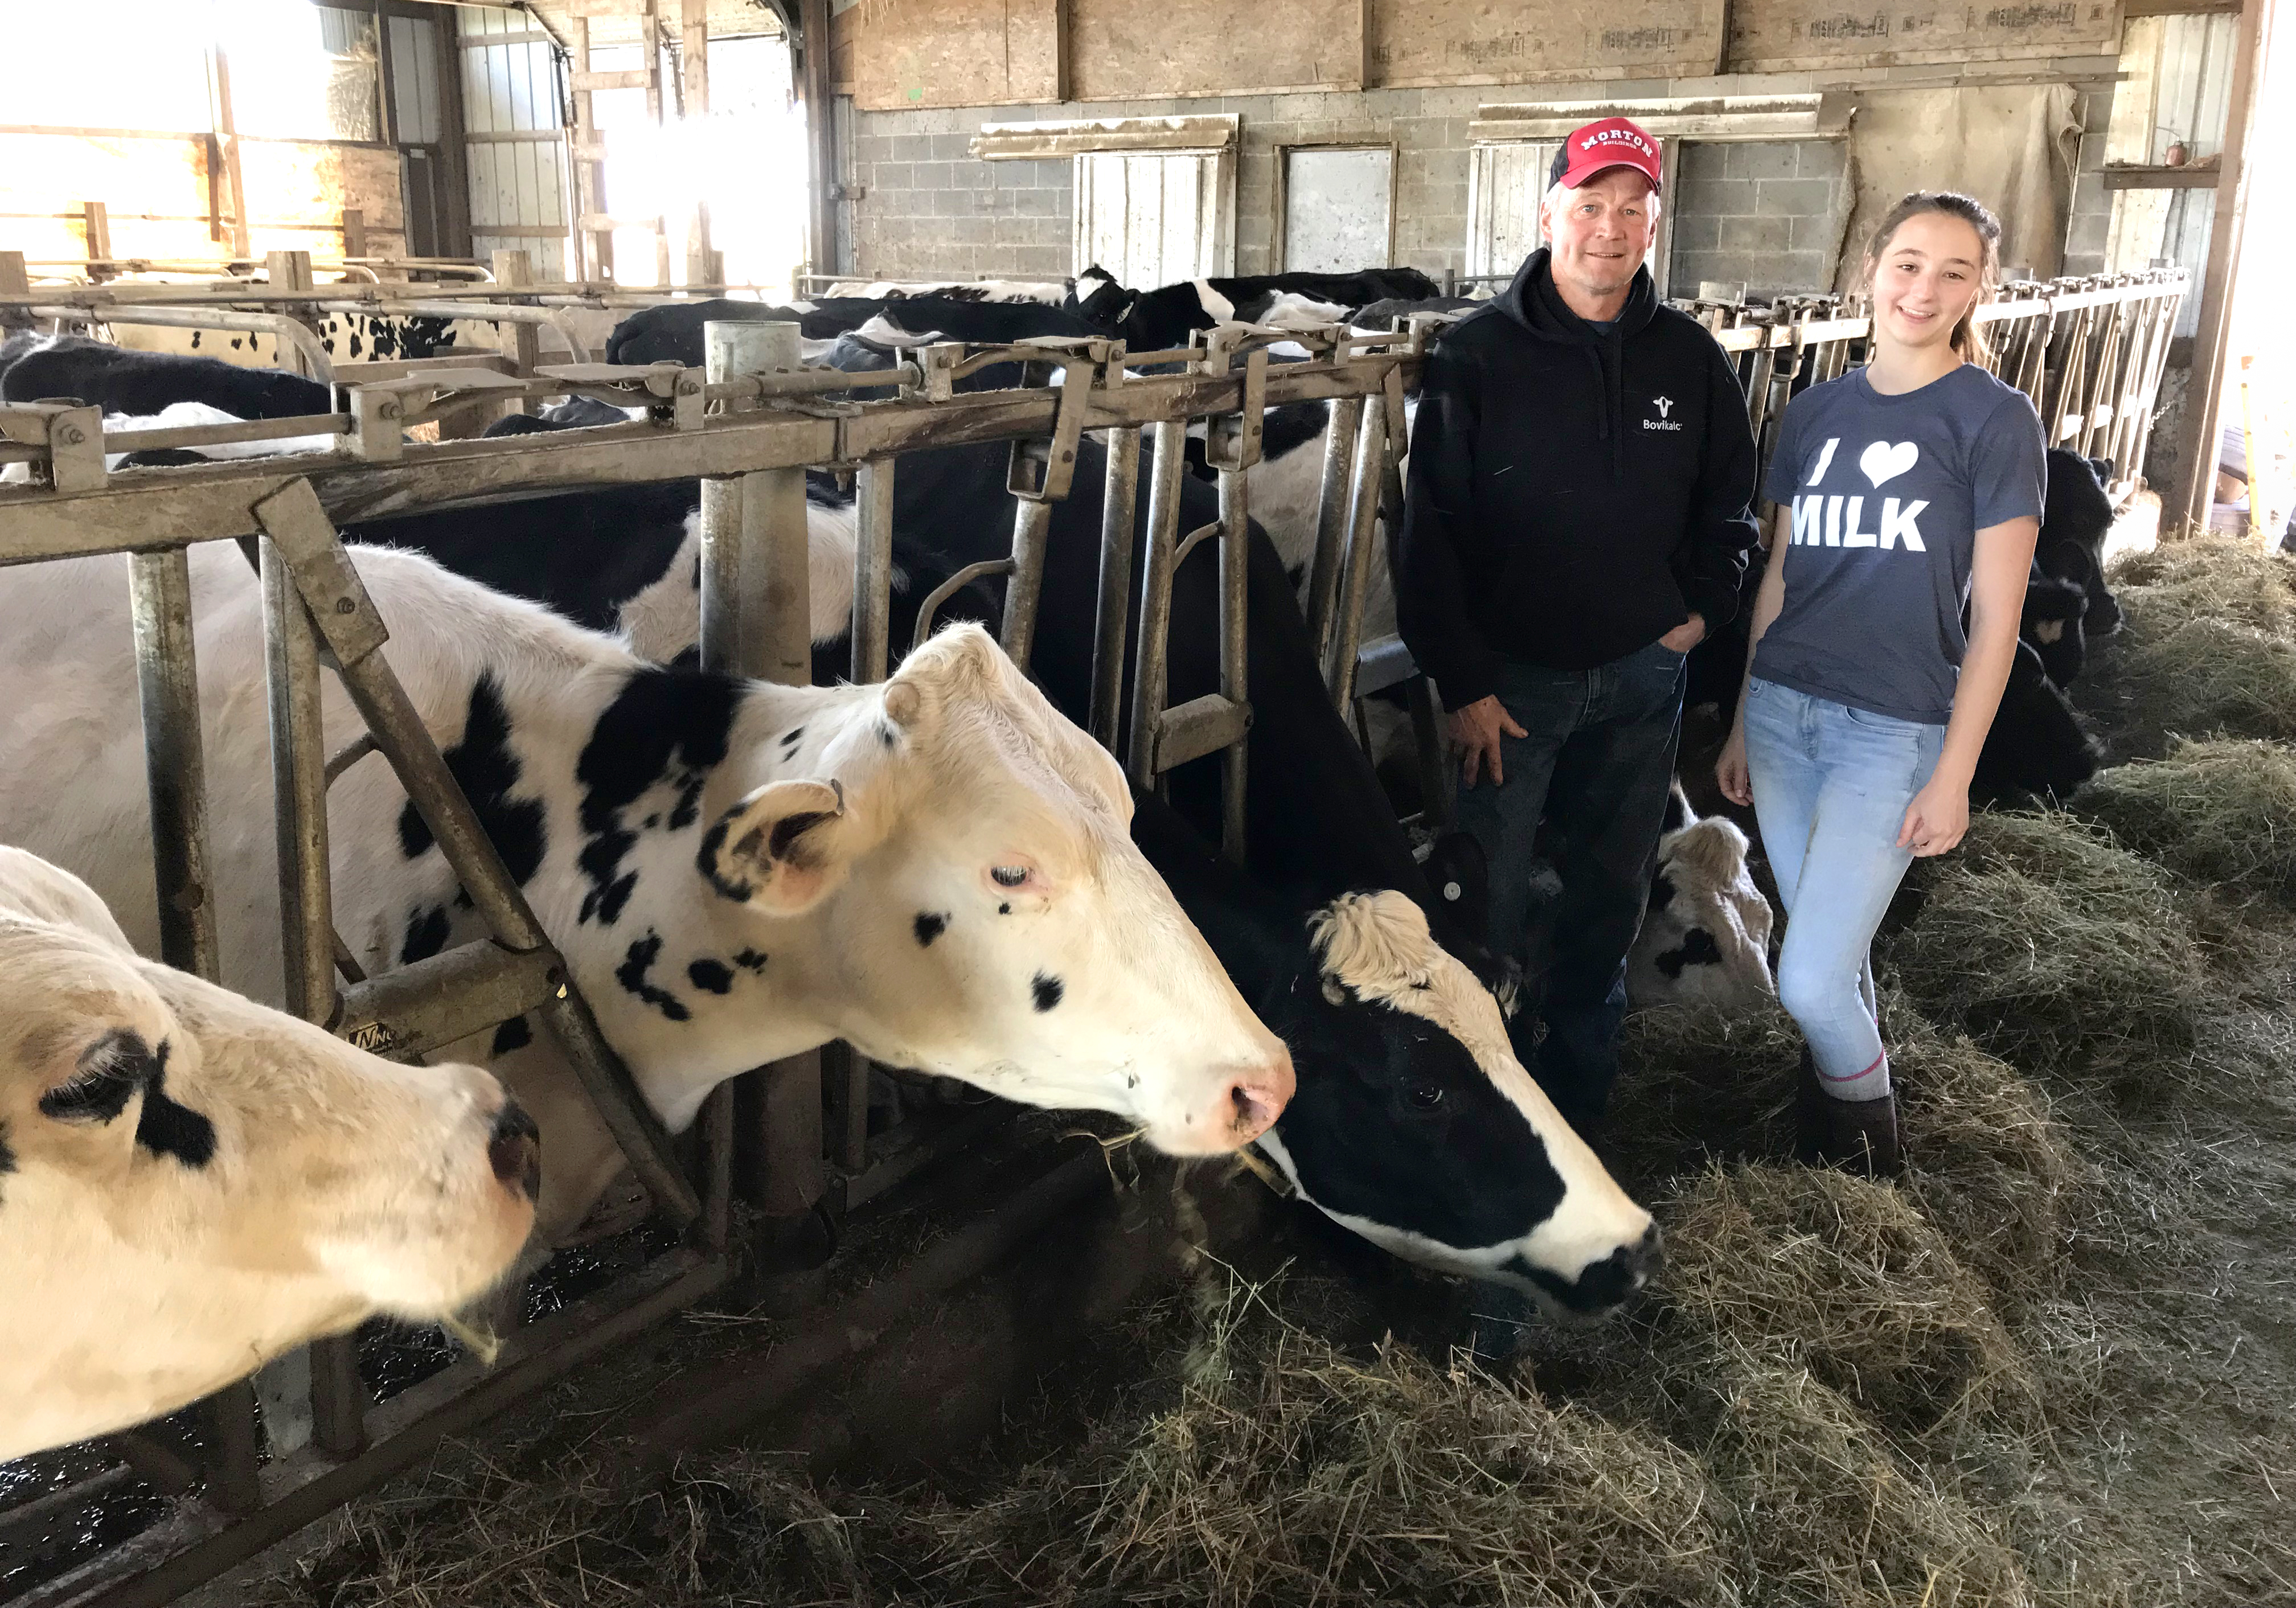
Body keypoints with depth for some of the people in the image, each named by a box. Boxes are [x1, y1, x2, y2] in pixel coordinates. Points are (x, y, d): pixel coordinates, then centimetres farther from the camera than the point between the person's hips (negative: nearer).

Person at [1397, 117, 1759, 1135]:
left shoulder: (1689, 359, 2)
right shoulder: (1478, 354, -9)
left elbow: (1728, 505, 16)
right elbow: (1432, 532, -10)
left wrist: (1702, 610, 5)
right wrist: (1462, 682, -13)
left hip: (1641, 676, 4)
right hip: (1511, 677, -3)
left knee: (1612, 888, 14)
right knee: (1488, 896, 2)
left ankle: (1579, 1073, 33)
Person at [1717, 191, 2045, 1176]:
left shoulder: (1996, 420, -6)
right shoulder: (1816, 411, 8)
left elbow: (1995, 615, -7)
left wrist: (1954, 775, -10)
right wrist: (1741, 723, 13)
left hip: (1894, 730, -4)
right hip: (1783, 713, 4)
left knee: (1810, 982, -10)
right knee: (1833, 955, 12)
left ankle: (1872, 1159, 18)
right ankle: (1824, 1158, 32)